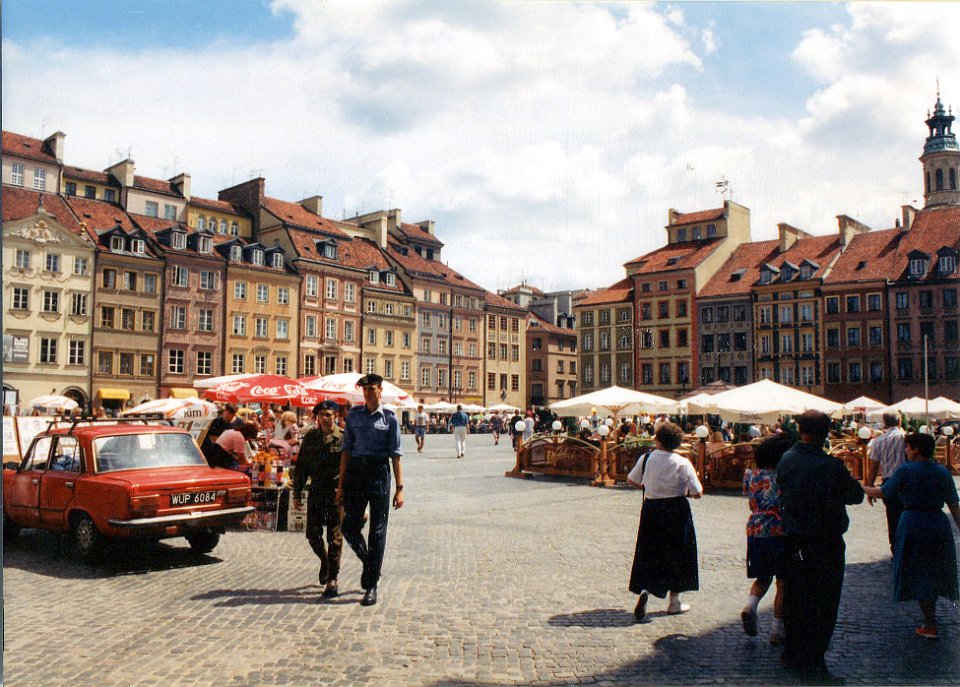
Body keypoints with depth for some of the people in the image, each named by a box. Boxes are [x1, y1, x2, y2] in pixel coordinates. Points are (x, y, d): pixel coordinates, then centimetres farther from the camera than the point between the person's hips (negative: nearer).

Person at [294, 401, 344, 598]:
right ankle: (324, 560, 36)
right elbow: (301, 466, 11)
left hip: (337, 491, -3)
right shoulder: (310, 437, 7)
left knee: (335, 537, -2)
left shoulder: (343, 438, -3)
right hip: (316, 491, 3)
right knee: (312, 534, 6)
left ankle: (332, 579, 7)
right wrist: (296, 493, 8)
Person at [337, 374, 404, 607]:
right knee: (349, 527, 2)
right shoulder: (353, 415, 8)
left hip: (379, 472, -2)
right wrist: (341, 484, 4)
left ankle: (371, 585, 9)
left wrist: (399, 488, -3)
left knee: (377, 530, 1)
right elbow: (346, 449, 7)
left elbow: (395, 454, 1)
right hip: (355, 470, 3)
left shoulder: (389, 418, 2)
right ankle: (368, 561, 31)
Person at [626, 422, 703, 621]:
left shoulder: (646, 459, -4)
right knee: (676, 555, 12)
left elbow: (631, 481, 6)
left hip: (651, 509, 2)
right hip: (676, 512, -2)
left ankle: (644, 589, -11)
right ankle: (674, 602, 20)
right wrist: (683, 492, 8)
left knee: (649, 553, 12)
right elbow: (697, 493, -12)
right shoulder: (682, 463, -12)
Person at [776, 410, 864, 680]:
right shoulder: (831, 466, -19)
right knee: (824, 602, 6)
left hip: (793, 542, 5)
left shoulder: (786, 460, -3)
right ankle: (813, 659, 10)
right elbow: (856, 495, -7)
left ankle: (792, 653, 27)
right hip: (825, 543, -5)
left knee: (795, 599, 16)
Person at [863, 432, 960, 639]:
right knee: (934, 571, 20)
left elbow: (882, 493, -10)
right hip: (939, 524, 5)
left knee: (918, 575, 6)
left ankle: (930, 625, 7)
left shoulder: (906, 470, -11)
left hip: (913, 524, -4)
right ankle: (931, 615, 34)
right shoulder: (943, 472, 3)